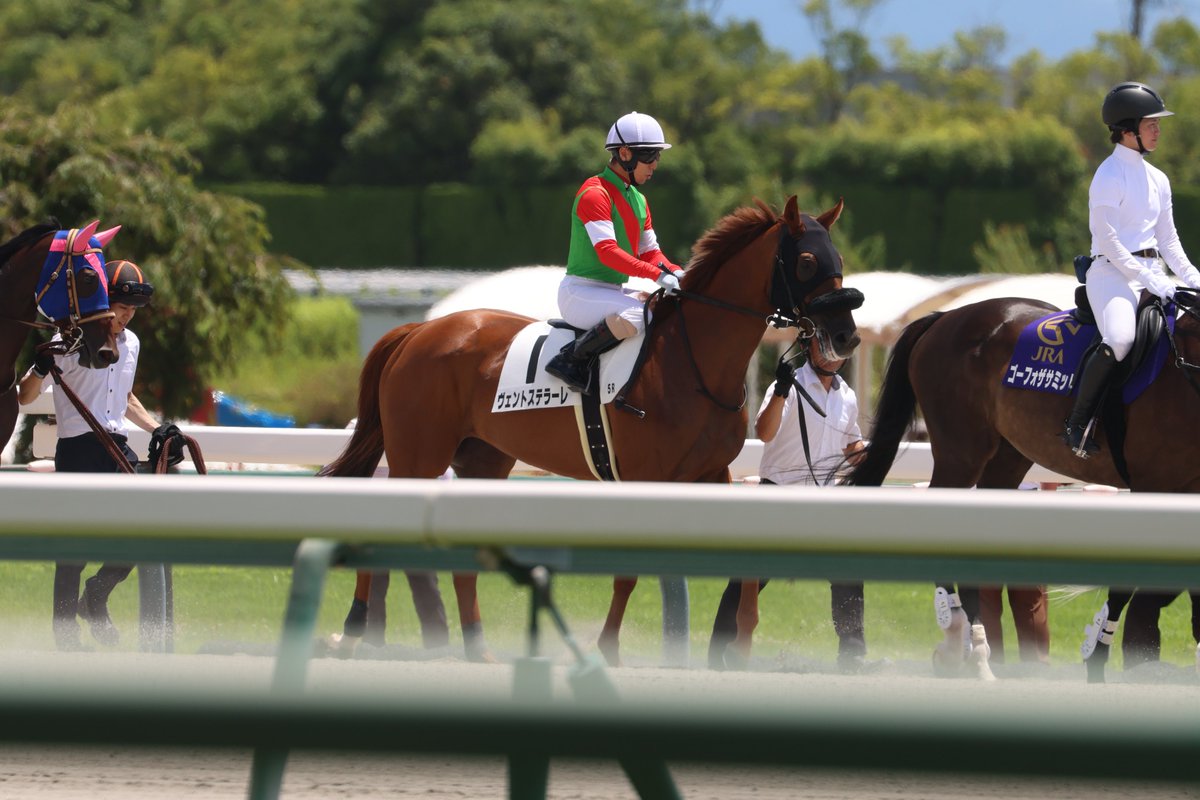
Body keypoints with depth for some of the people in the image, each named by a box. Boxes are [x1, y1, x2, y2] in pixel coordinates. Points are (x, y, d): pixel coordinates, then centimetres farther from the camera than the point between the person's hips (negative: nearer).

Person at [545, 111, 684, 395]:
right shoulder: (595, 193, -15)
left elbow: (649, 253, 17)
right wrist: (658, 275, -31)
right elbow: (607, 252, -25)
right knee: (636, 314, -35)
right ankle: (572, 360, -20)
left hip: (614, 292, 10)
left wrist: (675, 273, -5)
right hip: (581, 293, -10)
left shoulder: (638, 200, 16)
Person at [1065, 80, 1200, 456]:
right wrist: (1148, 280, -19)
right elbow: (1107, 239, -15)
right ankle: (1078, 422, -24)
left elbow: (1167, 239, 21)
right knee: (1120, 339, -34)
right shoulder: (1110, 175, -8)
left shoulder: (1157, 179, 17)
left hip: (1150, 273, 8)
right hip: (1112, 272, -8)